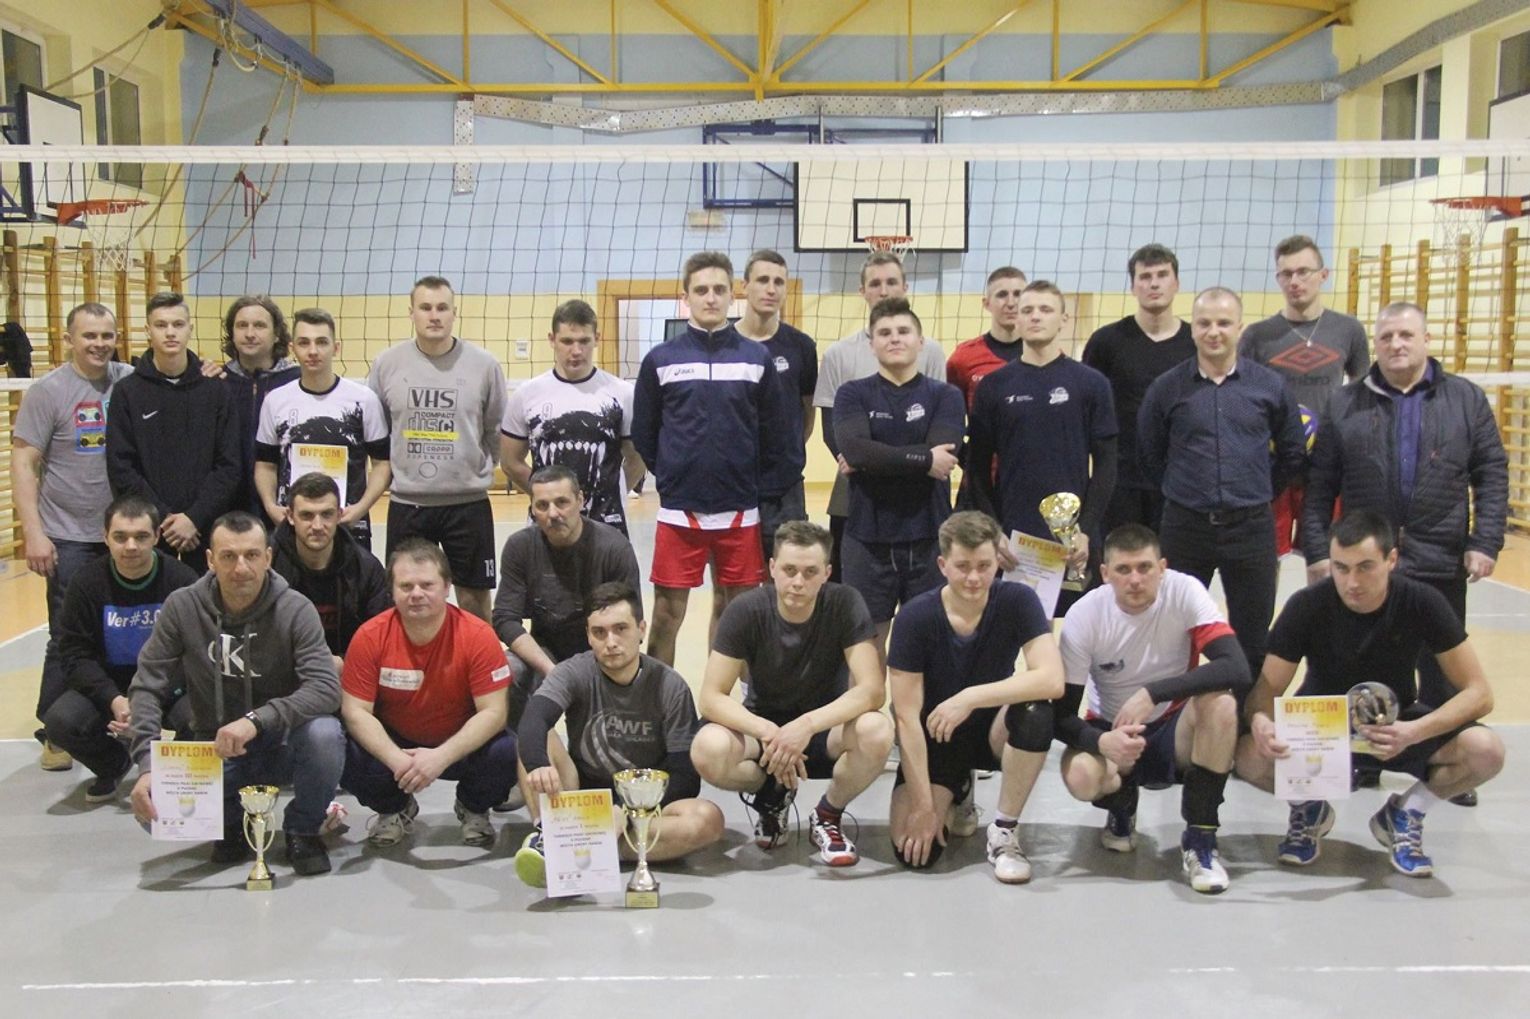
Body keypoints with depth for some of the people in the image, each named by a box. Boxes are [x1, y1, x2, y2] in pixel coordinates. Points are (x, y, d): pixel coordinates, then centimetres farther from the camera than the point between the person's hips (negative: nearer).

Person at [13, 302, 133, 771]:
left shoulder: (131, 382, 2)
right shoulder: (48, 391, -6)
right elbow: (23, 464, -6)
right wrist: (33, 533, -13)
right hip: (70, 538, -3)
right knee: (69, 639, 2)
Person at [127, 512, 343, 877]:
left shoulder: (295, 609, -14)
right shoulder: (182, 607, -7)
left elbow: (325, 688, -25)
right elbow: (147, 688, -8)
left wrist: (257, 720, -39)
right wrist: (147, 764, -23)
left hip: (281, 744, -1)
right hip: (211, 749, 2)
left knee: (324, 733, -34)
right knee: (153, 807, -25)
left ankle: (302, 830, -3)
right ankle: (231, 821, 11)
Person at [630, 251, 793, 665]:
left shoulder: (757, 358, 3)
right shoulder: (660, 359, 1)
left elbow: (777, 435, 6)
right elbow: (643, 434, 6)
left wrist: (750, 481, 5)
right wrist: (671, 478, 5)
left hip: (740, 511, 1)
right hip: (678, 511, -1)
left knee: (733, 608, 11)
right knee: (667, 612, 3)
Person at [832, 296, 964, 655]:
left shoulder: (945, 395, 4)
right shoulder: (853, 394, 4)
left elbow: (945, 454, -14)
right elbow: (854, 448, -16)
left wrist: (875, 461, -13)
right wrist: (924, 459, -15)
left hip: (929, 540, 0)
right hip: (867, 541, 0)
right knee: (867, 644, 7)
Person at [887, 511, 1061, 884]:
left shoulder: (1017, 601, -17)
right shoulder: (915, 618, -20)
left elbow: (1052, 679, -30)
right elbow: (907, 717, -18)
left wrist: (970, 697, -36)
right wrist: (923, 803, -20)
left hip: (992, 730, 1)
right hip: (934, 739, 0)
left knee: (1035, 712, -33)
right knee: (913, 848, -20)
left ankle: (1005, 831, -11)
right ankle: (957, 793, 16)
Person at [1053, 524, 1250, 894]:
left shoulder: (1184, 592, -18)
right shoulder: (1084, 616, -16)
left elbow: (1237, 669, -30)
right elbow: (1062, 714, -14)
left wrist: (1152, 693, -37)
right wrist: (1100, 741, -36)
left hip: (1175, 730, 0)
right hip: (1111, 731, 0)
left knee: (1221, 701, -32)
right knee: (1080, 776, -33)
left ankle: (1200, 838, -16)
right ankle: (1121, 806, 8)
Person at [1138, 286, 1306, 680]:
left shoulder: (1270, 386, 1)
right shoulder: (1166, 388, -1)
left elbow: (1293, 455, 11)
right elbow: (1149, 456, 8)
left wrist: (1256, 493, 10)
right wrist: (1187, 490, 9)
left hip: (1251, 528, 0)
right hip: (1184, 528, 0)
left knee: (1252, 640, 10)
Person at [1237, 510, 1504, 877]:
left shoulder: (1422, 603, -20)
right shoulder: (1307, 605, -22)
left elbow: (1478, 693, -18)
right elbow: (1268, 688, -18)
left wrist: (1415, 732, -37)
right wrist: (1261, 721, -44)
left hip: (1393, 725, 1)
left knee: (1486, 751, -27)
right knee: (1251, 757, -32)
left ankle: (1404, 813, 3)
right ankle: (1309, 809, 4)